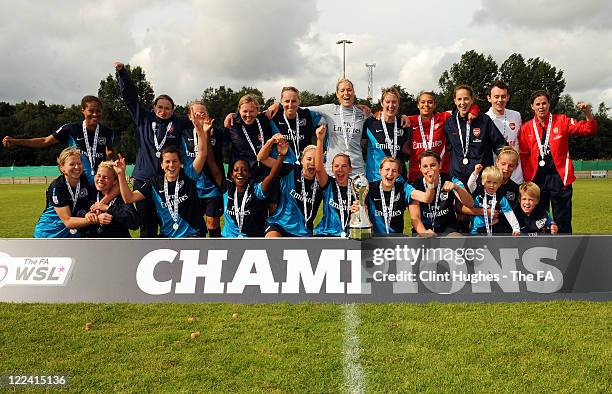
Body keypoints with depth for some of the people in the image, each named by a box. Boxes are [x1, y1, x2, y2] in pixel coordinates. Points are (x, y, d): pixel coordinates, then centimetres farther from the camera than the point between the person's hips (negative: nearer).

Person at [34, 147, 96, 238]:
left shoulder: (85, 180, -8)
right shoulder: (57, 187, -21)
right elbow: (68, 221, -25)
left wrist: (90, 214, -22)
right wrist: (93, 220, -38)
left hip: (73, 233, 4)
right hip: (50, 234, -4)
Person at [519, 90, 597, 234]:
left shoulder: (562, 121, 2)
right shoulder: (526, 128, 3)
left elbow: (588, 129, -1)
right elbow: (523, 156, 4)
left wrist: (587, 112, -19)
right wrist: (528, 179, -3)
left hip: (559, 177, -1)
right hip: (537, 179, 1)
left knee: (562, 220, 4)